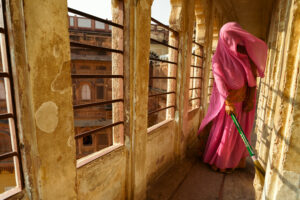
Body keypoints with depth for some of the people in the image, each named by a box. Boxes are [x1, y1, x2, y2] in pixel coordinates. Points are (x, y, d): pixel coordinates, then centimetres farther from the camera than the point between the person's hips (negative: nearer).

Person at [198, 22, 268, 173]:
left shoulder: (248, 56, 2)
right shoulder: (219, 59, -7)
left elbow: (252, 80, 2)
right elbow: (220, 81, -16)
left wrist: (250, 100, -7)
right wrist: (228, 102, -24)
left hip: (244, 101, 3)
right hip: (227, 101, -3)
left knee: (239, 132, 12)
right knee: (223, 132, 6)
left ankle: (234, 161, 31)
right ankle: (217, 161, 26)